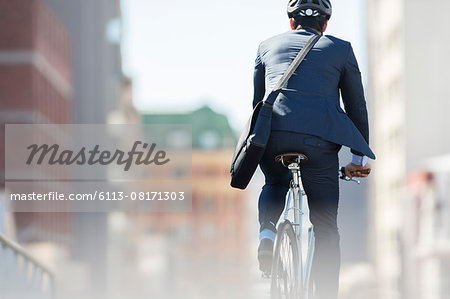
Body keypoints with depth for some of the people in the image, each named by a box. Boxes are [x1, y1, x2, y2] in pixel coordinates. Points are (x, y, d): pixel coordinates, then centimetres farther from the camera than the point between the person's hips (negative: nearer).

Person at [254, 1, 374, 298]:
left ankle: (268, 232, 6)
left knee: (275, 184, 33)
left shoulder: (268, 46, 23)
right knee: (325, 226, 5)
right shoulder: (341, 49, 18)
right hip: (319, 139, -2)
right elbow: (356, 105, 19)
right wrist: (360, 156, 26)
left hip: (272, 132, 2)